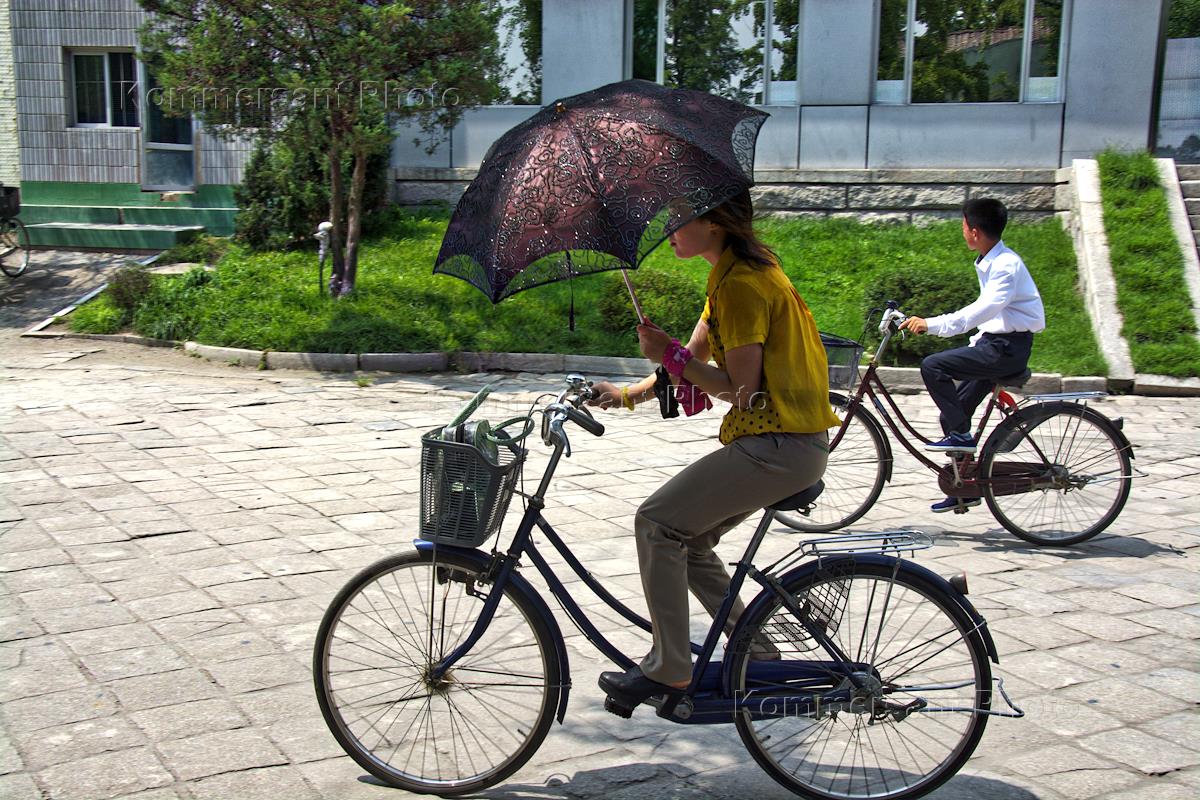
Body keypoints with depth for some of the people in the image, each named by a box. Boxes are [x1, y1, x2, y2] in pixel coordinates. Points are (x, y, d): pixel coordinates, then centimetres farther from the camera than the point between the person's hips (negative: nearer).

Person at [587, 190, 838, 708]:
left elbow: (742, 389, -18)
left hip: (778, 446, -10)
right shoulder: (733, 271, 15)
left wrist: (671, 354, -13)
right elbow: (695, 361, 18)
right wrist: (627, 395, 11)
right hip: (783, 437, 10)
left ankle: (669, 671, 1)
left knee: (657, 524, -8)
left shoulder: (741, 284, -17)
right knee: (688, 538, 15)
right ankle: (759, 657, 22)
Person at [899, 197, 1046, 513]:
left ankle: (962, 434, -9)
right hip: (995, 345, 10)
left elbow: (985, 308, -31)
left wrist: (931, 325, -36)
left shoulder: (1006, 265, -18)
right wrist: (975, 345, 19)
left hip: (1007, 348, -10)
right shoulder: (989, 262, 13)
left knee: (933, 366, -20)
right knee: (953, 414, 8)